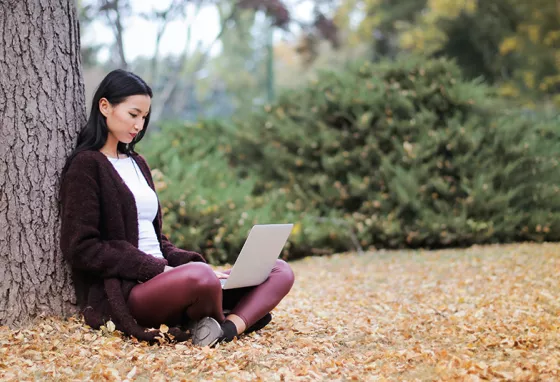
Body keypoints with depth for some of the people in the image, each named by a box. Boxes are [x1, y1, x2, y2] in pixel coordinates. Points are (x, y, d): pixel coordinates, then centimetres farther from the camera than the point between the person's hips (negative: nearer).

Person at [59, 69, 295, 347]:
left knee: (280, 272, -4)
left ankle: (229, 327, -31)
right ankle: (217, 325, -9)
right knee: (200, 278, -42)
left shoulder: (136, 163, 23)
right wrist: (158, 269, -16)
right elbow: (81, 248, -12)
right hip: (121, 294, -9)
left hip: (158, 279, 9)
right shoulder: (86, 166, -3)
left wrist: (190, 262, 3)